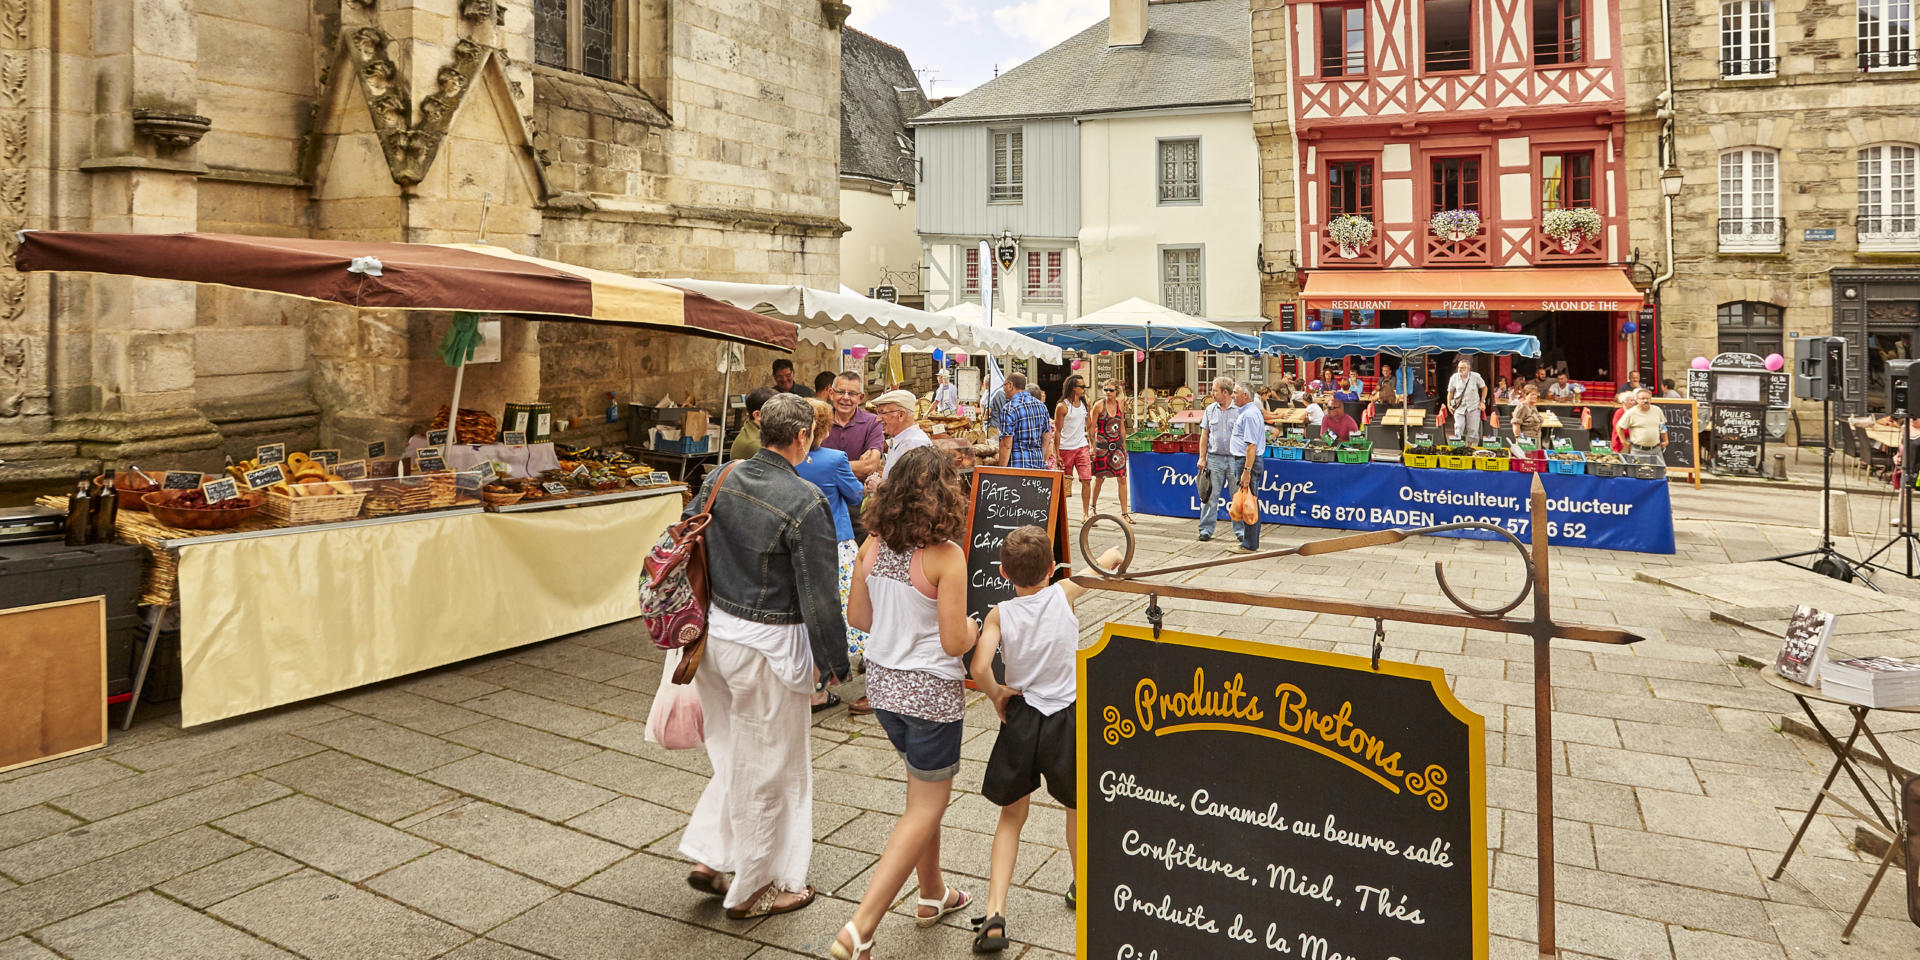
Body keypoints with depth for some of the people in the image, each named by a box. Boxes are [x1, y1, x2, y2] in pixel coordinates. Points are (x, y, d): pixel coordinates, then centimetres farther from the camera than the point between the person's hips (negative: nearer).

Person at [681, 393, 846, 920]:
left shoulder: (722, 479, 0)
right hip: (768, 646, -7)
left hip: (717, 632, 7)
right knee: (767, 768, 10)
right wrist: (835, 661, -6)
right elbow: (819, 595, -18)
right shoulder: (805, 502, -21)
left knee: (736, 753, 25)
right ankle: (751, 890, 26)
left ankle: (709, 857, 30)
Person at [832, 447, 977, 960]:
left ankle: (933, 893, 42)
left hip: (883, 682, 7)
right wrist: (973, 627, 2)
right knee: (925, 809, 8)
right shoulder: (946, 556, -21)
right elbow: (954, 643, -19)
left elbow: (858, 616, 6)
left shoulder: (874, 544, -4)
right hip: (930, 691, -7)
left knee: (924, 791, 26)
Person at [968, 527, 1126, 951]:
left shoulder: (999, 614, -9)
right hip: (1065, 720, 0)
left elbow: (979, 669, -22)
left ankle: (995, 914, 5)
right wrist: (1117, 550, 28)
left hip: (1019, 718, 0)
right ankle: (1082, 887, 47)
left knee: (1012, 816, 16)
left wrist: (997, 695, -3)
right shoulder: (1064, 595, -9)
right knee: (1077, 806, 25)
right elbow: (1112, 559, 6)